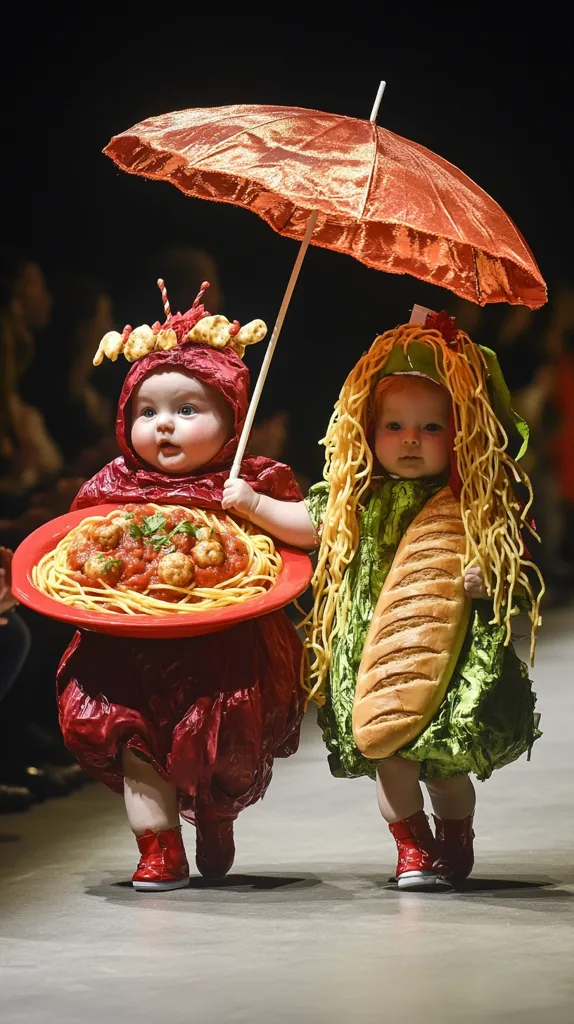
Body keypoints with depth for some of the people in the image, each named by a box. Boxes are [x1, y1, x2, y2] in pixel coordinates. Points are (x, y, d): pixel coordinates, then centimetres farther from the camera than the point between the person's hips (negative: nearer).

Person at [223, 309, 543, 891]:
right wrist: (251, 503, 15)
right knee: (389, 753, -7)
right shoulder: (358, 500, 7)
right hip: (372, 654, 2)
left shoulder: (472, 501, 0)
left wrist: (484, 577, -18)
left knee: (445, 760, 3)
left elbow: (499, 556, 2)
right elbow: (305, 523, 20)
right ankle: (411, 848, 10)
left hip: (446, 647, -2)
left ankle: (455, 842, 28)